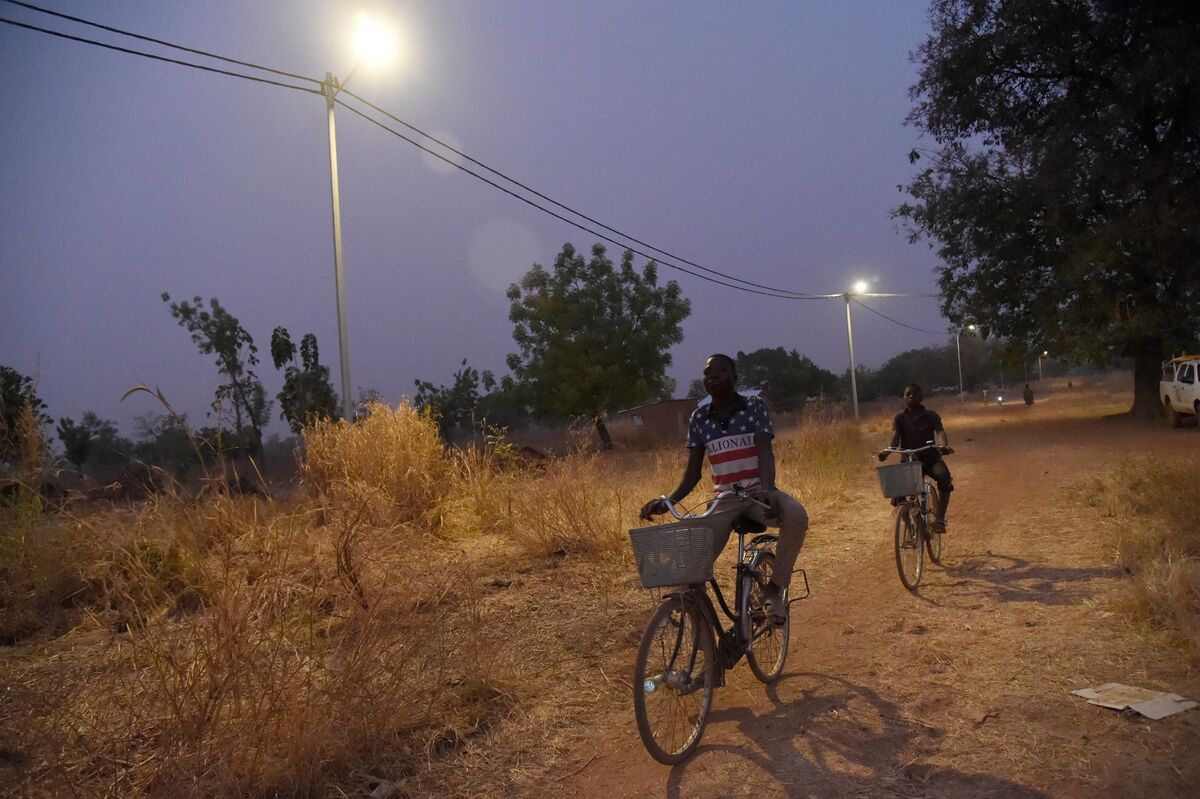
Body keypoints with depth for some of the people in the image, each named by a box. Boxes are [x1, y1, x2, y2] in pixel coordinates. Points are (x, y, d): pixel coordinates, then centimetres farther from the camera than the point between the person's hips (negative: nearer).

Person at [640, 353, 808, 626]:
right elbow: (692, 473, 6)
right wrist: (667, 501, -11)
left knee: (796, 516, -37)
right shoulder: (699, 417, 4)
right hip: (725, 499, 2)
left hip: (758, 492, -2)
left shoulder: (755, 406, -3)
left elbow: (765, 453, -15)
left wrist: (767, 491, -36)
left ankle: (774, 588, -12)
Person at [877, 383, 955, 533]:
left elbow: (940, 432, -17)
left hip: (930, 458, -1)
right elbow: (895, 438, -13)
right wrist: (887, 451, -36)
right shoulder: (899, 418, 1)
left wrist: (945, 446, -40)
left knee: (944, 476, -31)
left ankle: (939, 518, -24)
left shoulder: (931, 416, 1)